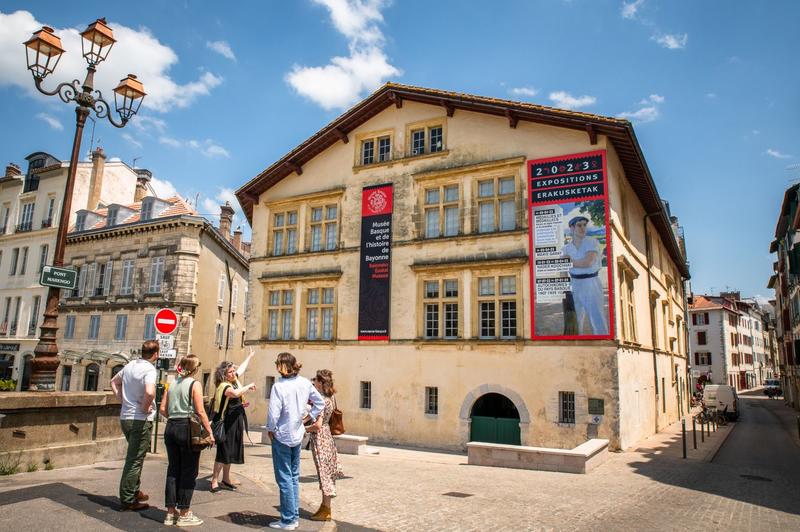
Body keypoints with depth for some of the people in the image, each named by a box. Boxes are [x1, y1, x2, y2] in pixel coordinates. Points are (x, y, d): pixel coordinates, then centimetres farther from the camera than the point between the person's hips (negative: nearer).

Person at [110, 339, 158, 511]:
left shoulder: (130, 365, 7)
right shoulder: (149, 369, -18)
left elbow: (114, 382, 23)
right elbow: (149, 392, -36)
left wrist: (122, 399, 16)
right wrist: (145, 408, -17)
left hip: (125, 417, 8)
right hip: (140, 420, -8)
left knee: (134, 457, 23)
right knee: (135, 460, 2)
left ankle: (134, 491, 34)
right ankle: (128, 500, 10)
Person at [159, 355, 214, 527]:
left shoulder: (172, 384, 9)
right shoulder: (195, 384, -9)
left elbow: (162, 409, 7)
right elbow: (200, 412, -14)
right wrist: (210, 432, -9)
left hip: (171, 428, 6)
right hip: (187, 429, -6)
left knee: (173, 470, 13)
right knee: (189, 472, 4)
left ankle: (171, 512, 20)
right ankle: (184, 514, 11)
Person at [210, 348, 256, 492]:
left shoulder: (234, 379, 6)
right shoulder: (224, 386, -20)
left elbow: (242, 367, 24)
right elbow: (235, 393, -41)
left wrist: (250, 356, 36)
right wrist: (249, 386, -26)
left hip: (235, 422, 9)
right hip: (227, 422, -9)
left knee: (230, 452, 16)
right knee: (223, 452, -5)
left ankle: (226, 479, 27)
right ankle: (214, 481, 4)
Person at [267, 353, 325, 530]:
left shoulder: (279, 386, -20)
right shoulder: (305, 383, -2)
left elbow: (273, 414, -22)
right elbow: (320, 403, 5)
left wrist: (270, 429, -5)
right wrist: (309, 418, 10)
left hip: (282, 436, -6)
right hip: (298, 435, 6)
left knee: (285, 479, 4)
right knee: (294, 477, 17)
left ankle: (288, 520, 13)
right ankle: (295, 517, 24)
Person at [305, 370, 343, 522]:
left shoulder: (320, 400, -20)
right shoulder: (329, 397, 6)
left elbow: (318, 425, -25)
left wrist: (305, 429, -9)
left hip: (319, 437, -9)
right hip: (327, 436, 9)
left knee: (324, 472, 0)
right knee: (327, 472, 14)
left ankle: (326, 511, 9)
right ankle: (325, 506, 25)